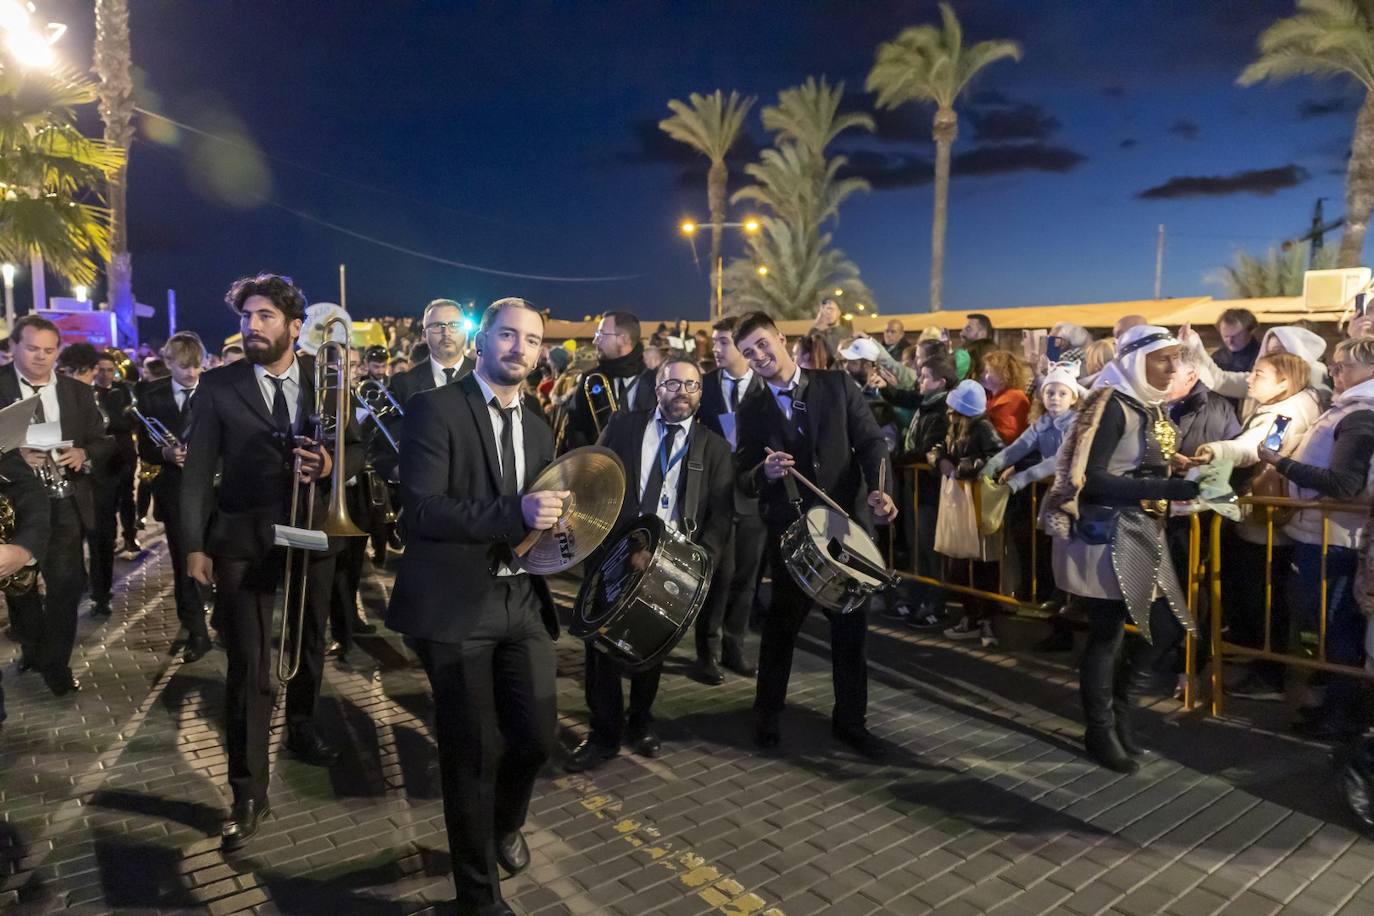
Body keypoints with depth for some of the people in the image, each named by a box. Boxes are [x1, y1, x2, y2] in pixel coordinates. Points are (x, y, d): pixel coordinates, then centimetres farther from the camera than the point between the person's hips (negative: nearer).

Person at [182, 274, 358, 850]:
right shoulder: (218, 386, -4)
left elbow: (357, 449, 5)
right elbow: (197, 471, -4)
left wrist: (331, 465, -17)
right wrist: (195, 544, -8)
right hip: (243, 540, -2)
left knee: (310, 646, 20)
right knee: (248, 668, -3)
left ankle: (301, 732, 45)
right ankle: (248, 793, 9)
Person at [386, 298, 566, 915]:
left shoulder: (538, 429, 14)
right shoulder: (435, 409, -8)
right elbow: (419, 510, -19)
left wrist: (551, 521, -2)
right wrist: (515, 515, -30)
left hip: (522, 601, 6)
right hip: (455, 606, -5)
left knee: (537, 735, 5)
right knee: (474, 752, 6)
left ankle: (504, 823, 42)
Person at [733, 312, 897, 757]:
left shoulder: (837, 385, -1)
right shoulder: (751, 409, 1)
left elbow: (871, 441, -5)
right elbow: (743, 477, -1)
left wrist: (879, 489, -21)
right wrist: (765, 473, -24)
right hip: (789, 530, 0)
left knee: (850, 626, 11)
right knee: (781, 623, 13)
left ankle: (850, 720, 28)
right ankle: (768, 713, 31)